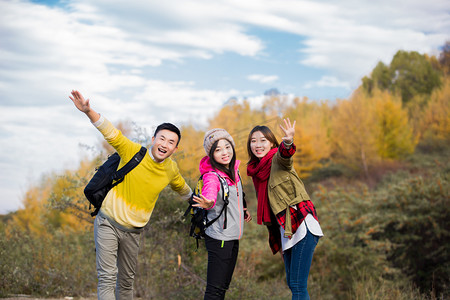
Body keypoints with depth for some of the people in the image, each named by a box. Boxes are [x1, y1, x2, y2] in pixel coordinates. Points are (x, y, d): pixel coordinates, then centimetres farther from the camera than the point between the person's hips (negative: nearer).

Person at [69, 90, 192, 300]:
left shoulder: (171, 169, 0)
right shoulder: (134, 152, -14)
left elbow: (181, 188, 22)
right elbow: (110, 132, -24)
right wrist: (88, 111, -39)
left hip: (133, 231, 4)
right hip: (108, 222, -4)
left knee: (126, 281, 14)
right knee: (107, 278, -12)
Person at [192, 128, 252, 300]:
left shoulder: (234, 170, 6)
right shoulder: (212, 176, -19)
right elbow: (209, 195, -41)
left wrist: (243, 210, 17)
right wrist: (208, 203, -61)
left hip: (233, 238, 8)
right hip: (219, 239, -8)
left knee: (224, 285, 16)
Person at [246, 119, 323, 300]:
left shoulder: (277, 159, -4)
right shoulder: (257, 170, 18)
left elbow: (285, 155, -30)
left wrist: (288, 142, -51)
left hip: (302, 226, -8)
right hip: (286, 231, 8)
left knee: (298, 285, -13)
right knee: (291, 283, 9)